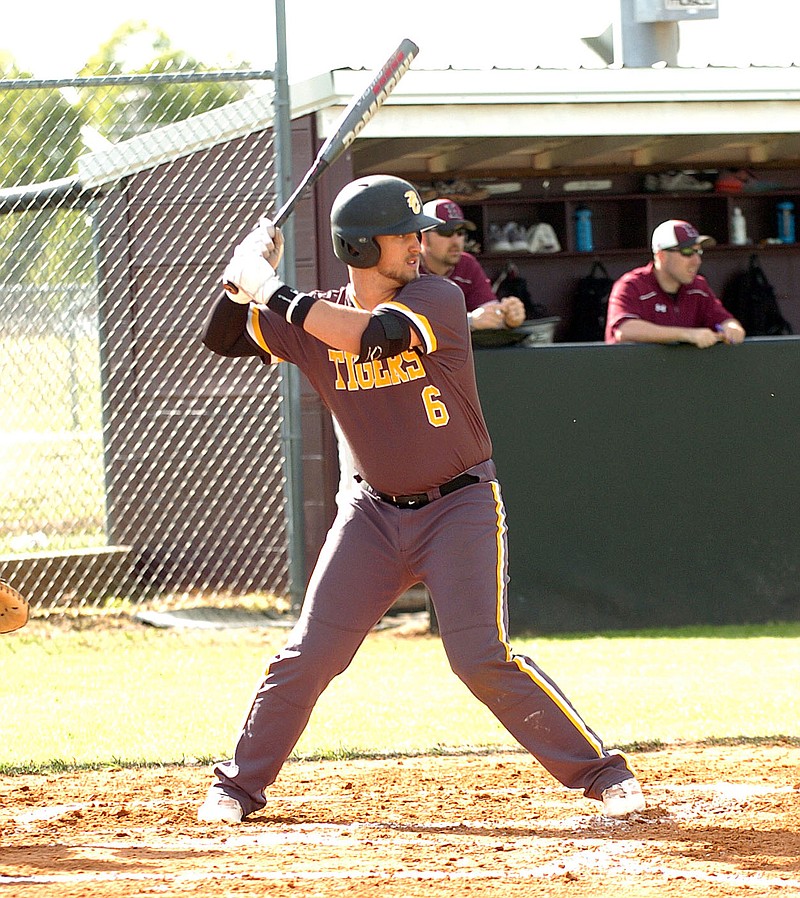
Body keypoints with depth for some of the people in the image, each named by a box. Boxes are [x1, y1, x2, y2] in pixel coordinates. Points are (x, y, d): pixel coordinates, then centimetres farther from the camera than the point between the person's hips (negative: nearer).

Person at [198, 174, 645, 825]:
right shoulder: (315, 319, -1)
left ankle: (603, 774, -5)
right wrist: (248, 272, -12)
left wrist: (272, 292, -28)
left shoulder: (438, 299, -14)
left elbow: (375, 334, -33)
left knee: (483, 659, -15)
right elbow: (222, 339, 6)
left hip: (461, 507, -4)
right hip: (375, 512, 4)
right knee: (308, 654, 0)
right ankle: (239, 785, 15)